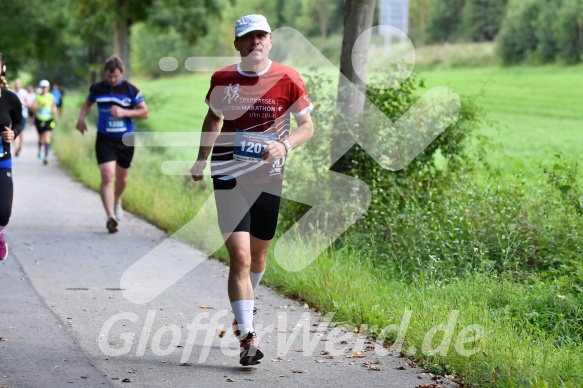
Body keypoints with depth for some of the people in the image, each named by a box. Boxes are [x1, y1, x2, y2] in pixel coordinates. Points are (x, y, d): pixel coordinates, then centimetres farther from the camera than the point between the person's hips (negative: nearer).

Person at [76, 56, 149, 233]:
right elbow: (88, 103, 20)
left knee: (122, 177, 17)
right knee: (107, 176, -17)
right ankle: (110, 216, -21)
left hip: (125, 140, 1)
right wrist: (81, 118, 1)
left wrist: (124, 112, -18)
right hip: (105, 140, -1)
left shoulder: (131, 90, -6)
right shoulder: (97, 89, 0)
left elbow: (145, 112, -5)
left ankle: (117, 201, 49)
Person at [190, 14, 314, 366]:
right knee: (240, 257, -13)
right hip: (229, 177, -1)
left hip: (269, 178, 1)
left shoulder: (287, 79, -5)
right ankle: (248, 338, -14)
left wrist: (284, 145, -19)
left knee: (258, 254, 16)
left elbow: (307, 126, 0)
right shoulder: (222, 79, 0)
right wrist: (201, 160, 18)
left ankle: (246, 305, 47)